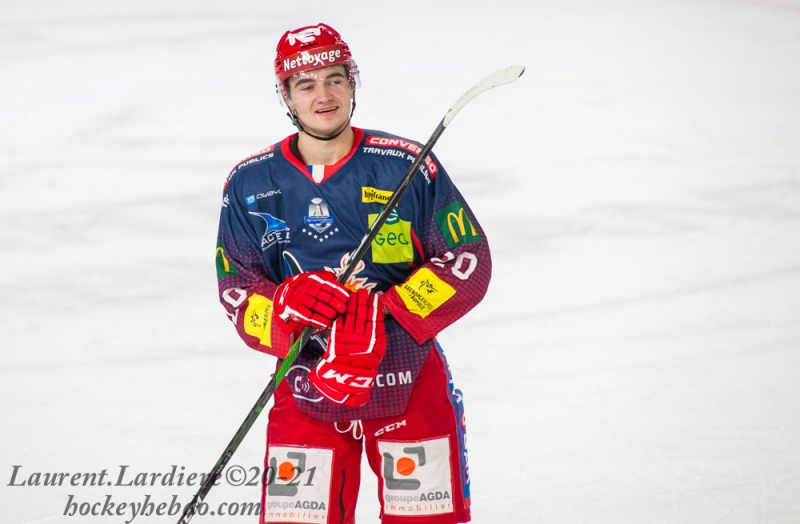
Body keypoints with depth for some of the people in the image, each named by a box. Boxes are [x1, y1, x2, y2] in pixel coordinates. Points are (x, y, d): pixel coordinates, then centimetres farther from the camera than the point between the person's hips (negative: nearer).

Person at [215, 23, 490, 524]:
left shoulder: (407, 166, -7)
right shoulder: (251, 183, 1)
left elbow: (469, 261, -8)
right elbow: (236, 288, 1)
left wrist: (385, 313, -20)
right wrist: (286, 306, -22)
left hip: (409, 380, -1)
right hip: (307, 385, 1)